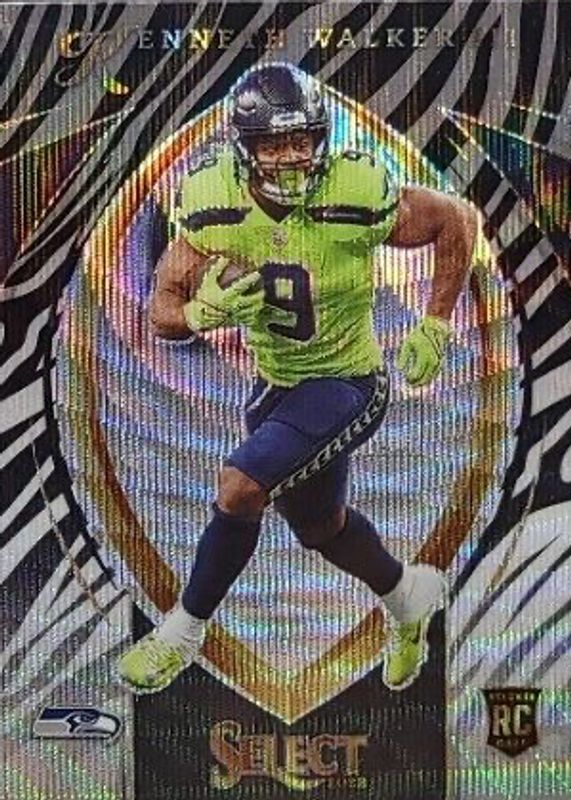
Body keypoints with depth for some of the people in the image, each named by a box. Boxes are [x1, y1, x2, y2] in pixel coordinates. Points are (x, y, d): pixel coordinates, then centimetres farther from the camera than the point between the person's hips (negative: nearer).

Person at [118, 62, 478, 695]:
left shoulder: (359, 201, -24)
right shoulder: (215, 208, -15)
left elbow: (457, 220, -6)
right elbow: (161, 311, -9)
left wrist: (434, 328, -7)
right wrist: (203, 312, -32)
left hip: (347, 385, -5)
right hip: (274, 384, 6)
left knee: (238, 489, -23)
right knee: (318, 526, 22)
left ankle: (183, 632, 5)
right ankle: (408, 596, 52)